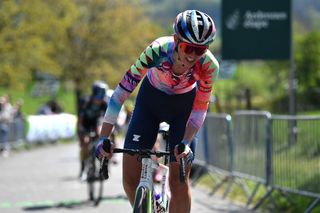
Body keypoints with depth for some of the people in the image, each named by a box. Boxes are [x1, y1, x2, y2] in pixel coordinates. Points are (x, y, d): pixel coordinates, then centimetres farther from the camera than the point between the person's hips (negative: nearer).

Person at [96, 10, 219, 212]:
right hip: (151, 99, 0)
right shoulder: (158, 50, -35)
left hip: (184, 105, 0)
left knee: (179, 181, -10)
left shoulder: (209, 65, -32)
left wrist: (186, 143, -37)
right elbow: (122, 91, -32)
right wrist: (104, 138, -36)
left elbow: (200, 109, -21)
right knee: (130, 178, -6)